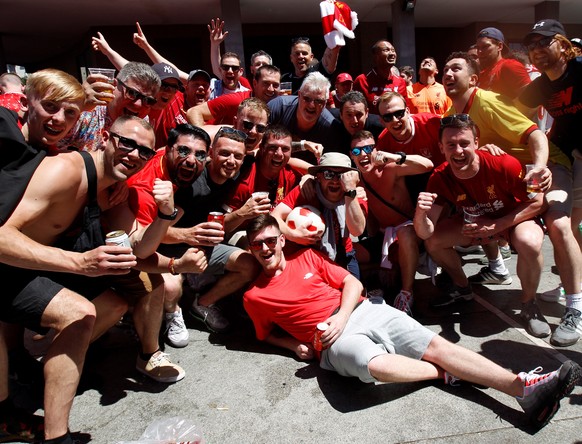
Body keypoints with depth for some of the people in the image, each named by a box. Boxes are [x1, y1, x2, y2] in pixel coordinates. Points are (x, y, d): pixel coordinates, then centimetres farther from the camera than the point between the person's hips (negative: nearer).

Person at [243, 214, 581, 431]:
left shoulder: (307, 257, 12)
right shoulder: (255, 296, 9)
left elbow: (353, 283, 9)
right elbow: (267, 334, 21)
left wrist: (342, 315, -9)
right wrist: (296, 345, 1)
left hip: (362, 311, 3)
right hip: (333, 342, -3)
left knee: (435, 344, -13)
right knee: (373, 364, -35)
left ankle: (523, 388, -16)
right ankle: (443, 373, -9)